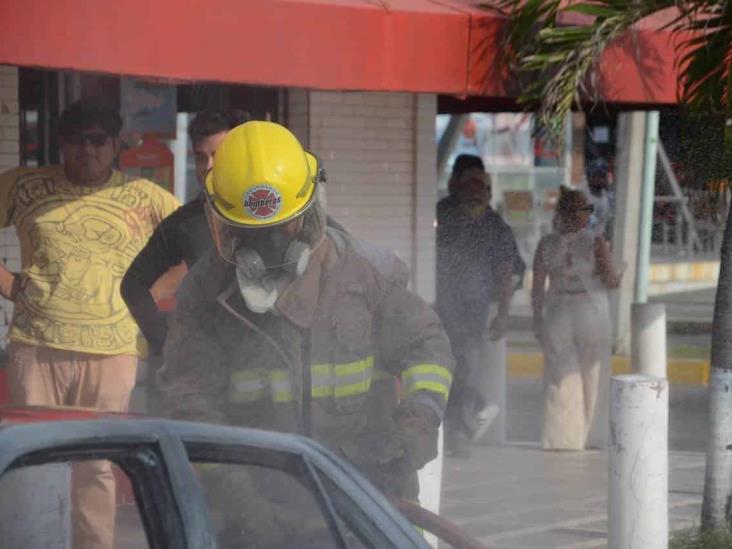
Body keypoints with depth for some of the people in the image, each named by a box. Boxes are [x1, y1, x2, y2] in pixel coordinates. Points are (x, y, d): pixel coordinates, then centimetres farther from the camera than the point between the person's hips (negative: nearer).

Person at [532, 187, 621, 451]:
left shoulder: (546, 244, 0)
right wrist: (620, 278, 14)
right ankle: (592, 438, 12)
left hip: (558, 315, 2)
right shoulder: (595, 242, -8)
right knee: (593, 379, 9)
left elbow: (537, 288, 1)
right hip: (592, 313, -2)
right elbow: (609, 280, -9)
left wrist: (537, 321, 10)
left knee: (560, 380, 6)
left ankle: (561, 440, 4)